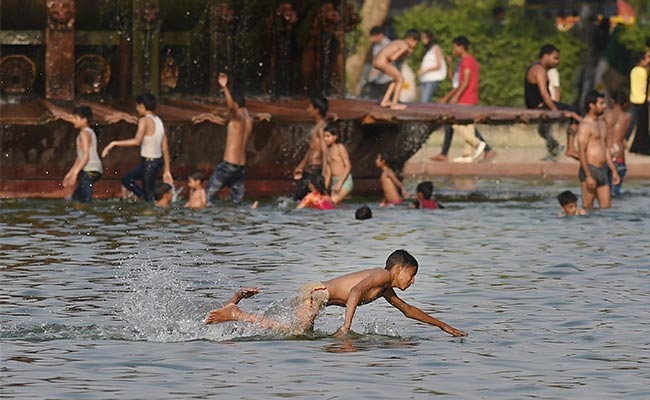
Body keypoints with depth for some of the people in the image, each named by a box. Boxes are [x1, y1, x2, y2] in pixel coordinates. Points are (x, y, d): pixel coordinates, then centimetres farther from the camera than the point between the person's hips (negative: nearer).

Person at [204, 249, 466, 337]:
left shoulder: (386, 291, 23)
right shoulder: (382, 275, -8)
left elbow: (408, 310, 35)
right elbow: (356, 291, -25)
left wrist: (444, 326, 35)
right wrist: (346, 327, -34)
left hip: (317, 293, 10)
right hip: (315, 293, -10)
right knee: (295, 331, -27)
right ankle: (235, 314, -24)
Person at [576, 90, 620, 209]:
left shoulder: (601, 124, 18)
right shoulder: (585, 125, -10)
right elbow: (581, 152, -16)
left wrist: (614, 171, 19)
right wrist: (588, 175, -21)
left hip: (602, 171, 9)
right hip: (590, 169, -9)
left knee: (606, 207, 4)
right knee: (588, 207, -6)